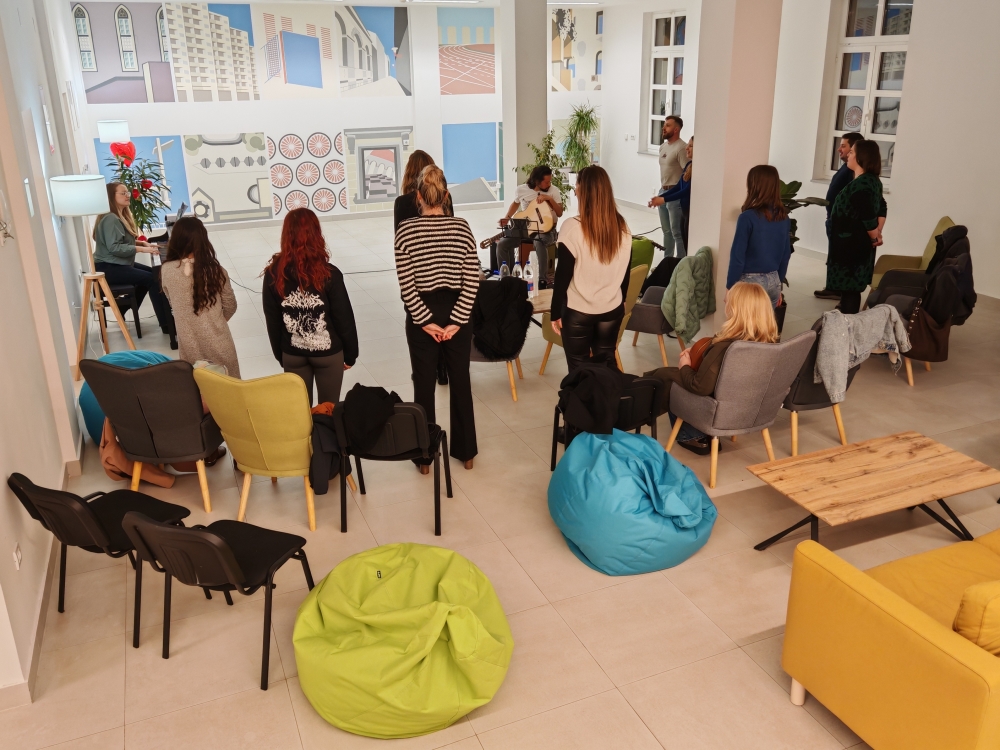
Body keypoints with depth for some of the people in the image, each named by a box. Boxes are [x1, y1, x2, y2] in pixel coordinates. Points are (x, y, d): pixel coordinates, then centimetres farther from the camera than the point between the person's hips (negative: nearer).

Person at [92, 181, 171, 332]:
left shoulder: (121, 215, 14)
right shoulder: (110, 219, -19)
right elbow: (114, 248, -27)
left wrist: (141, 242, 3)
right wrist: (141, 249, -27)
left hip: (119, 264, 11)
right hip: (108, 268, -11)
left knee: (152, 272, 13)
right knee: (153, 279, -18)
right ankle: (166, 324, -19)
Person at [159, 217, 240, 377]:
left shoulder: (166, 271, -9)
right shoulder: (215, 270, -12)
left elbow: (172, 302, 8)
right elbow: (230, 306, 0)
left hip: (189, 344, 1)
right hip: (217, 342, -1)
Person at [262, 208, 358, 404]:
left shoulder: (273, 274, -10)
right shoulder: (329, 274, -18)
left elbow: (272, 322, -1)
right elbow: (344, 319, -12)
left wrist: (280, 355, 12)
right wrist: (350, 354, 3)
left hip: (292, 354, 2)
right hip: (328, 353, -2)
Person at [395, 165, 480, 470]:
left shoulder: (405, 230, -10)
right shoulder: (462, 227, -6)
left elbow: (406, 285, -13)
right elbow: (472, 280, -9)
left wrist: (426, 321, -8)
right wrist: (456, 321, -8)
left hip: (422, 316, -1)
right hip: (457, 312, 2)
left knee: (424, 386, 11)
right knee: (460, 382, 14)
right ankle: (465, 451, 26)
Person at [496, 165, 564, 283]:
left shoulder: (553, 190, -7)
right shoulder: (521, 189, -2)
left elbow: (559, 213, -7)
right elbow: (515, 203, 19)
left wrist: (550, 199, -20)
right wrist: (507, 218, 5)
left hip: (545, 229, -3)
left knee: (539, 243, -39)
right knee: (502, 244, -16)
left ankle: (543, 280, -31)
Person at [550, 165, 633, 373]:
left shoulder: (573, 227, -18)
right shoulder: (622, 227, -3)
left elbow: (563, 276, -14)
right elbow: (626, 270, 7)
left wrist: (556, 312, -5)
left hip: (577, 311, -4)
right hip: (612, 309, 4)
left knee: (579, 367, 10)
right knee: (607, 363, 18)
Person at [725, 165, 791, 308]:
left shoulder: (748, 217, -15)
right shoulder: (784, 218, 4)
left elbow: (738, 256, -14)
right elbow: (786, 255, 11)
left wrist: (730, 287, -6)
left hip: (750, 281, -6)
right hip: (773, 281, 6)